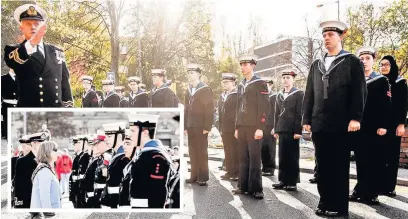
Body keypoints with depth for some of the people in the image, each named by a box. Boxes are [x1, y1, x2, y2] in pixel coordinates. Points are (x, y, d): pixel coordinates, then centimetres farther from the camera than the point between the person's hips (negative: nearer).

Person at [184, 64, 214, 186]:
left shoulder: (206, 89, -4)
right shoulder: (188, 91, 15)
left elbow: (210, 110, -9)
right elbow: (186, 109, 16)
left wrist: (207, 127, -15)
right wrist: (185, 126, 9)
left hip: (201, 127, -6)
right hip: (190, 127, 6)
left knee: (202, 152, -1)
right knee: (192, 152, 7)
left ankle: (203, 177, 5)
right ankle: (194, 176, 14)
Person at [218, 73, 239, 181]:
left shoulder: (237, 95, -7)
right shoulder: (222, 96, 17)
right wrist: (221, 128, 13)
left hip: (234, 129, -7)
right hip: (225, 130, 7)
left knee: (235, 151, -3)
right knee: (227, 151, 10)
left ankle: (237, 173, 4)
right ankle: (230, 171, 18)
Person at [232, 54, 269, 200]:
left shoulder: (260, 83, -3)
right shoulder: (241, 85, 17)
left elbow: (263, 107, -9)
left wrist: (260, 128, -15)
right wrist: (237, 127, 15)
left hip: (254, 127, -6)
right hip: (242, 127, 6)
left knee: (254, 158, -3)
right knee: (243, 158, 6)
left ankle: (256, 189, 2)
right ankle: (243, 186, 13)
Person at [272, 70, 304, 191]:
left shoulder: (299, 94, -1)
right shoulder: (279, 95, 17)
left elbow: (299, 114, -7)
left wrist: (298, 131, -13)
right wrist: (276, 130, 11)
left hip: (292, 131, -5)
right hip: (282, 130, 5)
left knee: (292, 157, 1)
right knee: (282, 156, 7)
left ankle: (292, 182, 7)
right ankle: (283, 180, 14)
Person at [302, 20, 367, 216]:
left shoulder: (352, 62, 3)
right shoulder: (316, 65, 17)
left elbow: (359, 92, -4)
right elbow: (309, 93, 14)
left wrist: (355, 118, -13)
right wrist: (307, 119, 8)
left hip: (340, 123, -4)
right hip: (319, 123, 5)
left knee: (339, 165, 2)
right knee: (322, 165, 8)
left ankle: (339, 206, 11)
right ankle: (325, 202, 18)